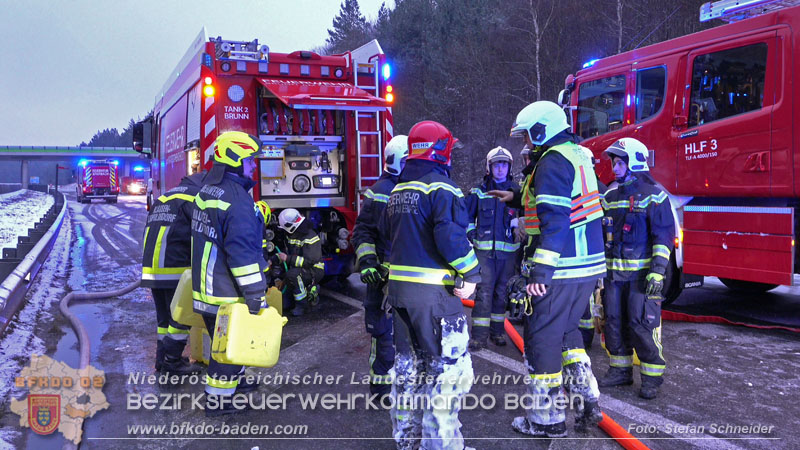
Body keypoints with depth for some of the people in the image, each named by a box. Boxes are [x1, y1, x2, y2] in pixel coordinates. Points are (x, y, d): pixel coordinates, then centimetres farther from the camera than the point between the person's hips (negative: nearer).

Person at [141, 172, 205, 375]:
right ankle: (172, 360, 3)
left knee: (164, 316, 16)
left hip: (151, 268, 9)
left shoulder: (164, 197, 23)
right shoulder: (193, 198, -4)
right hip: (175, 269, -9)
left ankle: (162, 358, 23)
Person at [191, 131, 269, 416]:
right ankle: (218, 400, 14)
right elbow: (243, 252, -26)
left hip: (205, 286, 10)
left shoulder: (207, 191, 10)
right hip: (227, 295, -10)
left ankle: (234, 381, 41)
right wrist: (256, 296, -22)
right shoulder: (237, 198, -22)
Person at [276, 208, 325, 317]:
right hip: (298, 268, 9)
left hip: (314, 271, -8)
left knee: (292, 274, -37)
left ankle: (301, 305, -23)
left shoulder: (310, 238, -22)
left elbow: (309, 261, -28)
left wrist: (288, 259, -26)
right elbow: (287, 252, 20)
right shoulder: (292, 236, 8)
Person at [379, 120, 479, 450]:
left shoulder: (398, 189, 11)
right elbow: (451, 236, -25)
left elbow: (385, 230, 16)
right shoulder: (442, 188, -14)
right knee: (449, 368, 1)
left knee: (408, 363, 19)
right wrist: (471, 273, -15)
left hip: (398, 286, 9)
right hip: (433, 290, -8)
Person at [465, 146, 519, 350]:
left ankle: (497, 331, 21)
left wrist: (518, 222, -6)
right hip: (485, 249, -1)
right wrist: (471, 232, 3)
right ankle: (479, 335, -3)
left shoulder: (516, 191, 8)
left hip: (509, 250, 2)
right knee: (484, 291, -7)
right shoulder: (479, 191, 7)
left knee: (502, 292, 9)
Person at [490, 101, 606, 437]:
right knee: (567, 331, 23)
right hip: (588, 265, 10)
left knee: (542, 338, 2)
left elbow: (554, 222, -24)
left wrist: (540, 272, -26)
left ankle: (547, 418, 11)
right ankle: (588, 403, 25)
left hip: (560, 270, -10)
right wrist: (517, 198, 39)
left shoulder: (552, 162, -15)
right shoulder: (577, 155, 15)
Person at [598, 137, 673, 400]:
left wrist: (658, 271, -18)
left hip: (641, 273, -6)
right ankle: (620, 370, 22)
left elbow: (664, 236, -10)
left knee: (642, 324, -7)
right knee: (614, 321, 10)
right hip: (613, 273, 7)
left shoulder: (654, 196, -5)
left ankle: (652, 377, 6)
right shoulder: (611, 196, 14)